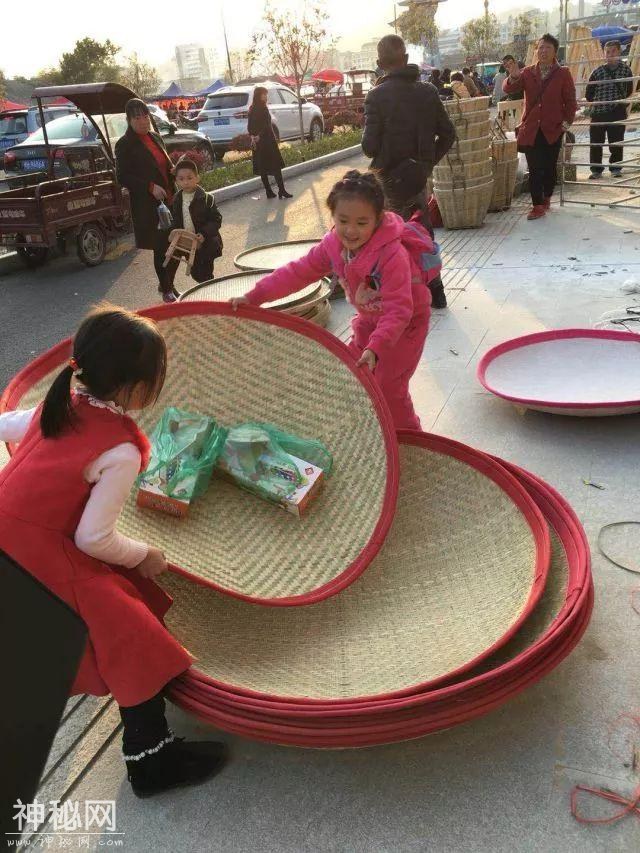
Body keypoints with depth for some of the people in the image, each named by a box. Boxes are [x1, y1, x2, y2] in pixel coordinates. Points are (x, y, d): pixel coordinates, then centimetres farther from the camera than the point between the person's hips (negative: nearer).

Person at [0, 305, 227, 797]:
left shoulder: (58, 405, 1)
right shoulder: (121, 451, -21)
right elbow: (93, 538, -18)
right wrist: (145, 557, -1)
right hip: (44, 558, -9)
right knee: (136, 643, -1)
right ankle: (150, 760, 12)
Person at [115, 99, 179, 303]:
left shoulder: (155, 138, 14)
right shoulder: (125, 145, -6)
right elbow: (123, 177, -11)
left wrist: (174, 170, 2)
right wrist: (151, 187, -19)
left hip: (169, 200, 6)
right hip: (147, 206, -6)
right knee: (161, 248, 0)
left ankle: (168, 284, 27)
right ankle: (166, 289, 17)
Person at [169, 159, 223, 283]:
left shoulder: (206, 198, -14)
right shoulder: (176, 200, 2)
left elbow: (216, 219, -14)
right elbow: (175, 222, 10)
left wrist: (204, 234, -26)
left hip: (206, 245, -5)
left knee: (205, 273, 0)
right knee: (195, 272, 16)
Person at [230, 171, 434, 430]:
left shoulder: (392, 255, -36)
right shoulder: (333, 245, -15)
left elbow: (398, 310, -39)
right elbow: (298, 272, -12)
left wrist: (375, 347, -52)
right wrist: (254, 297, -20)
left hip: (405, 323, -7)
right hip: (370, 319, 7)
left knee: (388, 388, -9)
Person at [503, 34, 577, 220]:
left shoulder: (563, 74, 1)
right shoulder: (528, 73, 6)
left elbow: (570, 101, 3)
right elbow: (508, 90, -4)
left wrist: (567, 123, -5)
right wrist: (514, 77, -23)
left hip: (553, 129, -1)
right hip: (531, 129, 1)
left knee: (549, 167, 7)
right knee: (534, 169, -3)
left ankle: (546, 198, 25)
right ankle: (537, 205, 0)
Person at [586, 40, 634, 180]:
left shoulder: (625, 69, 3)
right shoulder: (598, 71, 2)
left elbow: (629, 90, 12)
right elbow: (589, 93, 9)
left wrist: (621, 101, 5)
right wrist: (596, 102, 6)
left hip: (617, 112, 0)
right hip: (597, 111, 1)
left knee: (616, 142, 4)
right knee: (595, 142, 3)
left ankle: (615, 168, 17)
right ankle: (596, 169, 14)